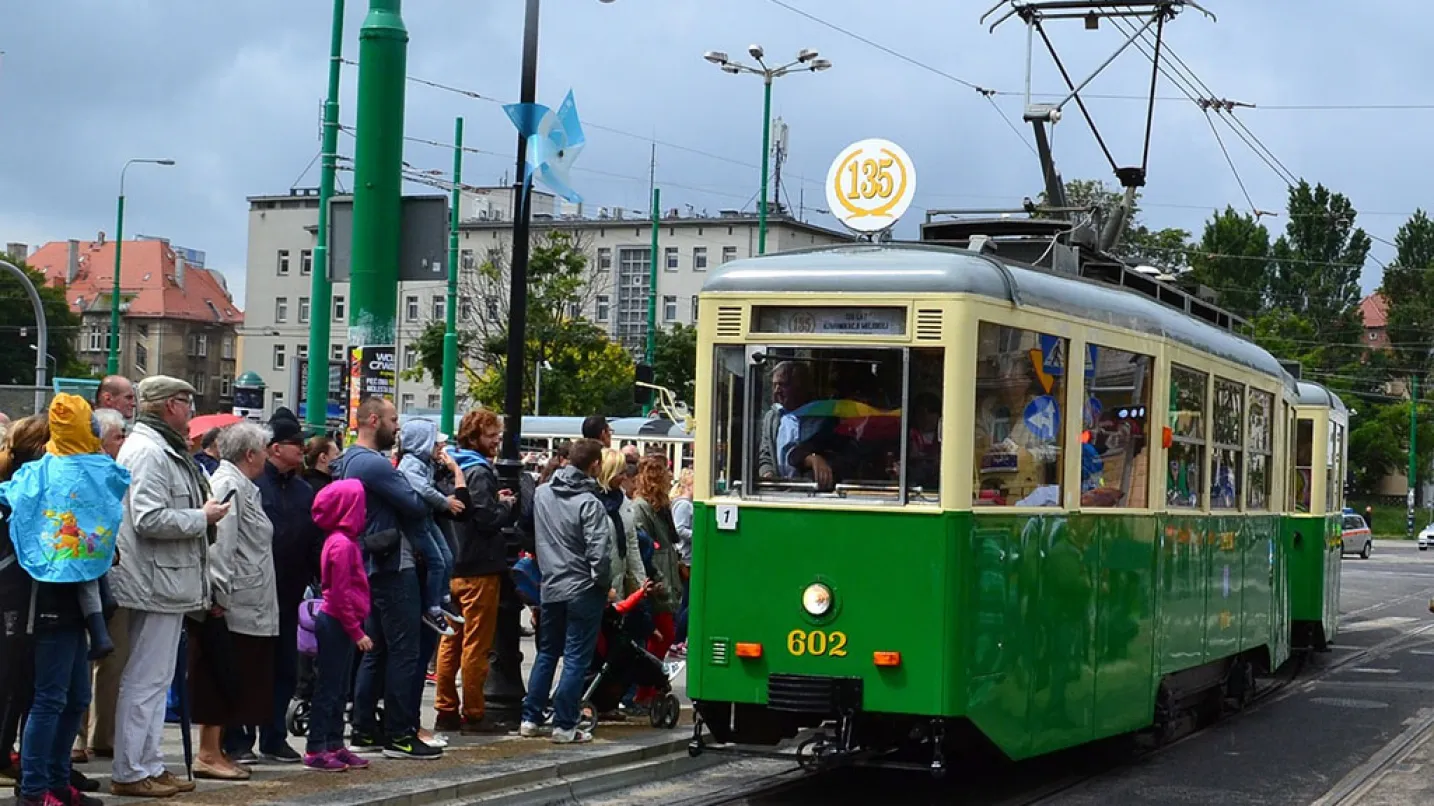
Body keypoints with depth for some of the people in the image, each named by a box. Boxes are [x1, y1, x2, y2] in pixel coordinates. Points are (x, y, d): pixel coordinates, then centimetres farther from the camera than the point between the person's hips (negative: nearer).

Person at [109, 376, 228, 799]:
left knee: (155, 679, 16)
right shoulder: (148, 451, -17)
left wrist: (202, 513, 11)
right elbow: (149, 519, -25)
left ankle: (150, 764, 24)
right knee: (145, 680, -6)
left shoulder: (163, 449, 18)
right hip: (156, 584, -11)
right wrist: (203, 518, -15)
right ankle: (129, 773, 0)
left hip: (167, 584, 11)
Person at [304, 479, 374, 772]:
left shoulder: (343, 540, 13)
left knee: (339, 689, 13)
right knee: (328, 688, -4)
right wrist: (356, 631, -18)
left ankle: (335, 745, 19)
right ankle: (316, 750, 1)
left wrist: (356, 628, 14)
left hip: (340, 623, 10)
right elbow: (340, 593, -20)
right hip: (336, 623, -10)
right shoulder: (342, 544, -17)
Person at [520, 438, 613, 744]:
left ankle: (530, 718, 18)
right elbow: (598, 553, -20)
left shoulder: (542, 493, 3)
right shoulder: (589, 503, -17)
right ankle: (564, 725, 1)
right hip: (582, 590, -6)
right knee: (576, 658, 1)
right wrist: (604, 584, -7)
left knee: (546, 653, 17)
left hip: (550, 587, 6)